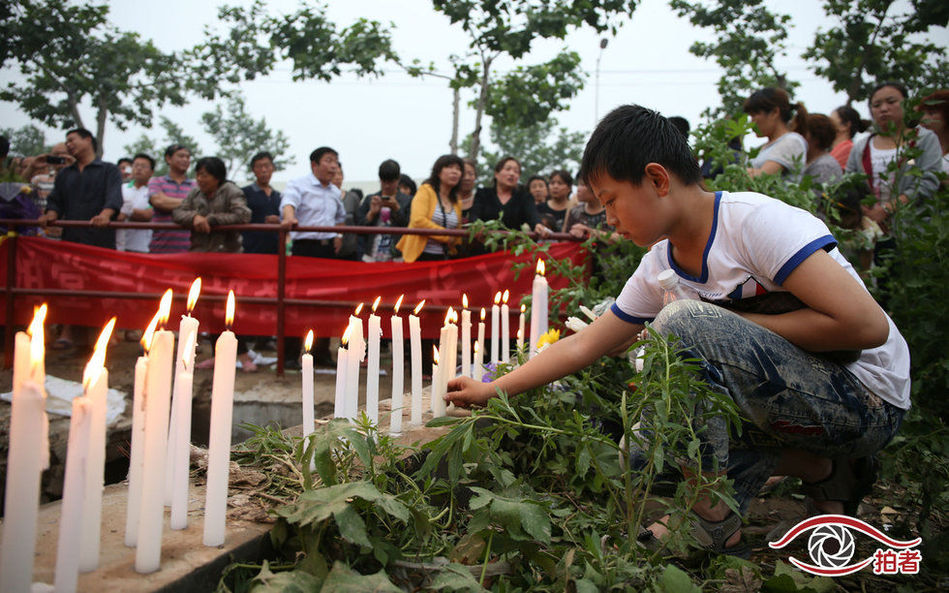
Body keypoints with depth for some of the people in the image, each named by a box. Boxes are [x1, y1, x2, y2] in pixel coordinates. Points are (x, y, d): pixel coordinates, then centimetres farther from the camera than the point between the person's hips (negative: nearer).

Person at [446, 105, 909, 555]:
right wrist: (489, 390, 7)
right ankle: (823, 468, 6)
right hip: (797, 399, 8)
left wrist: (738, 325, -18)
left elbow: (866, 325, -27)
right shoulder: (658, 270, 2)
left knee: (682, 323, -26)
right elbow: (582, 346, 9)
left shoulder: (754, 221, -22)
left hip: (867, 397, -8)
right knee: (645, 456, 2)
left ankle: (714, 521, -14)